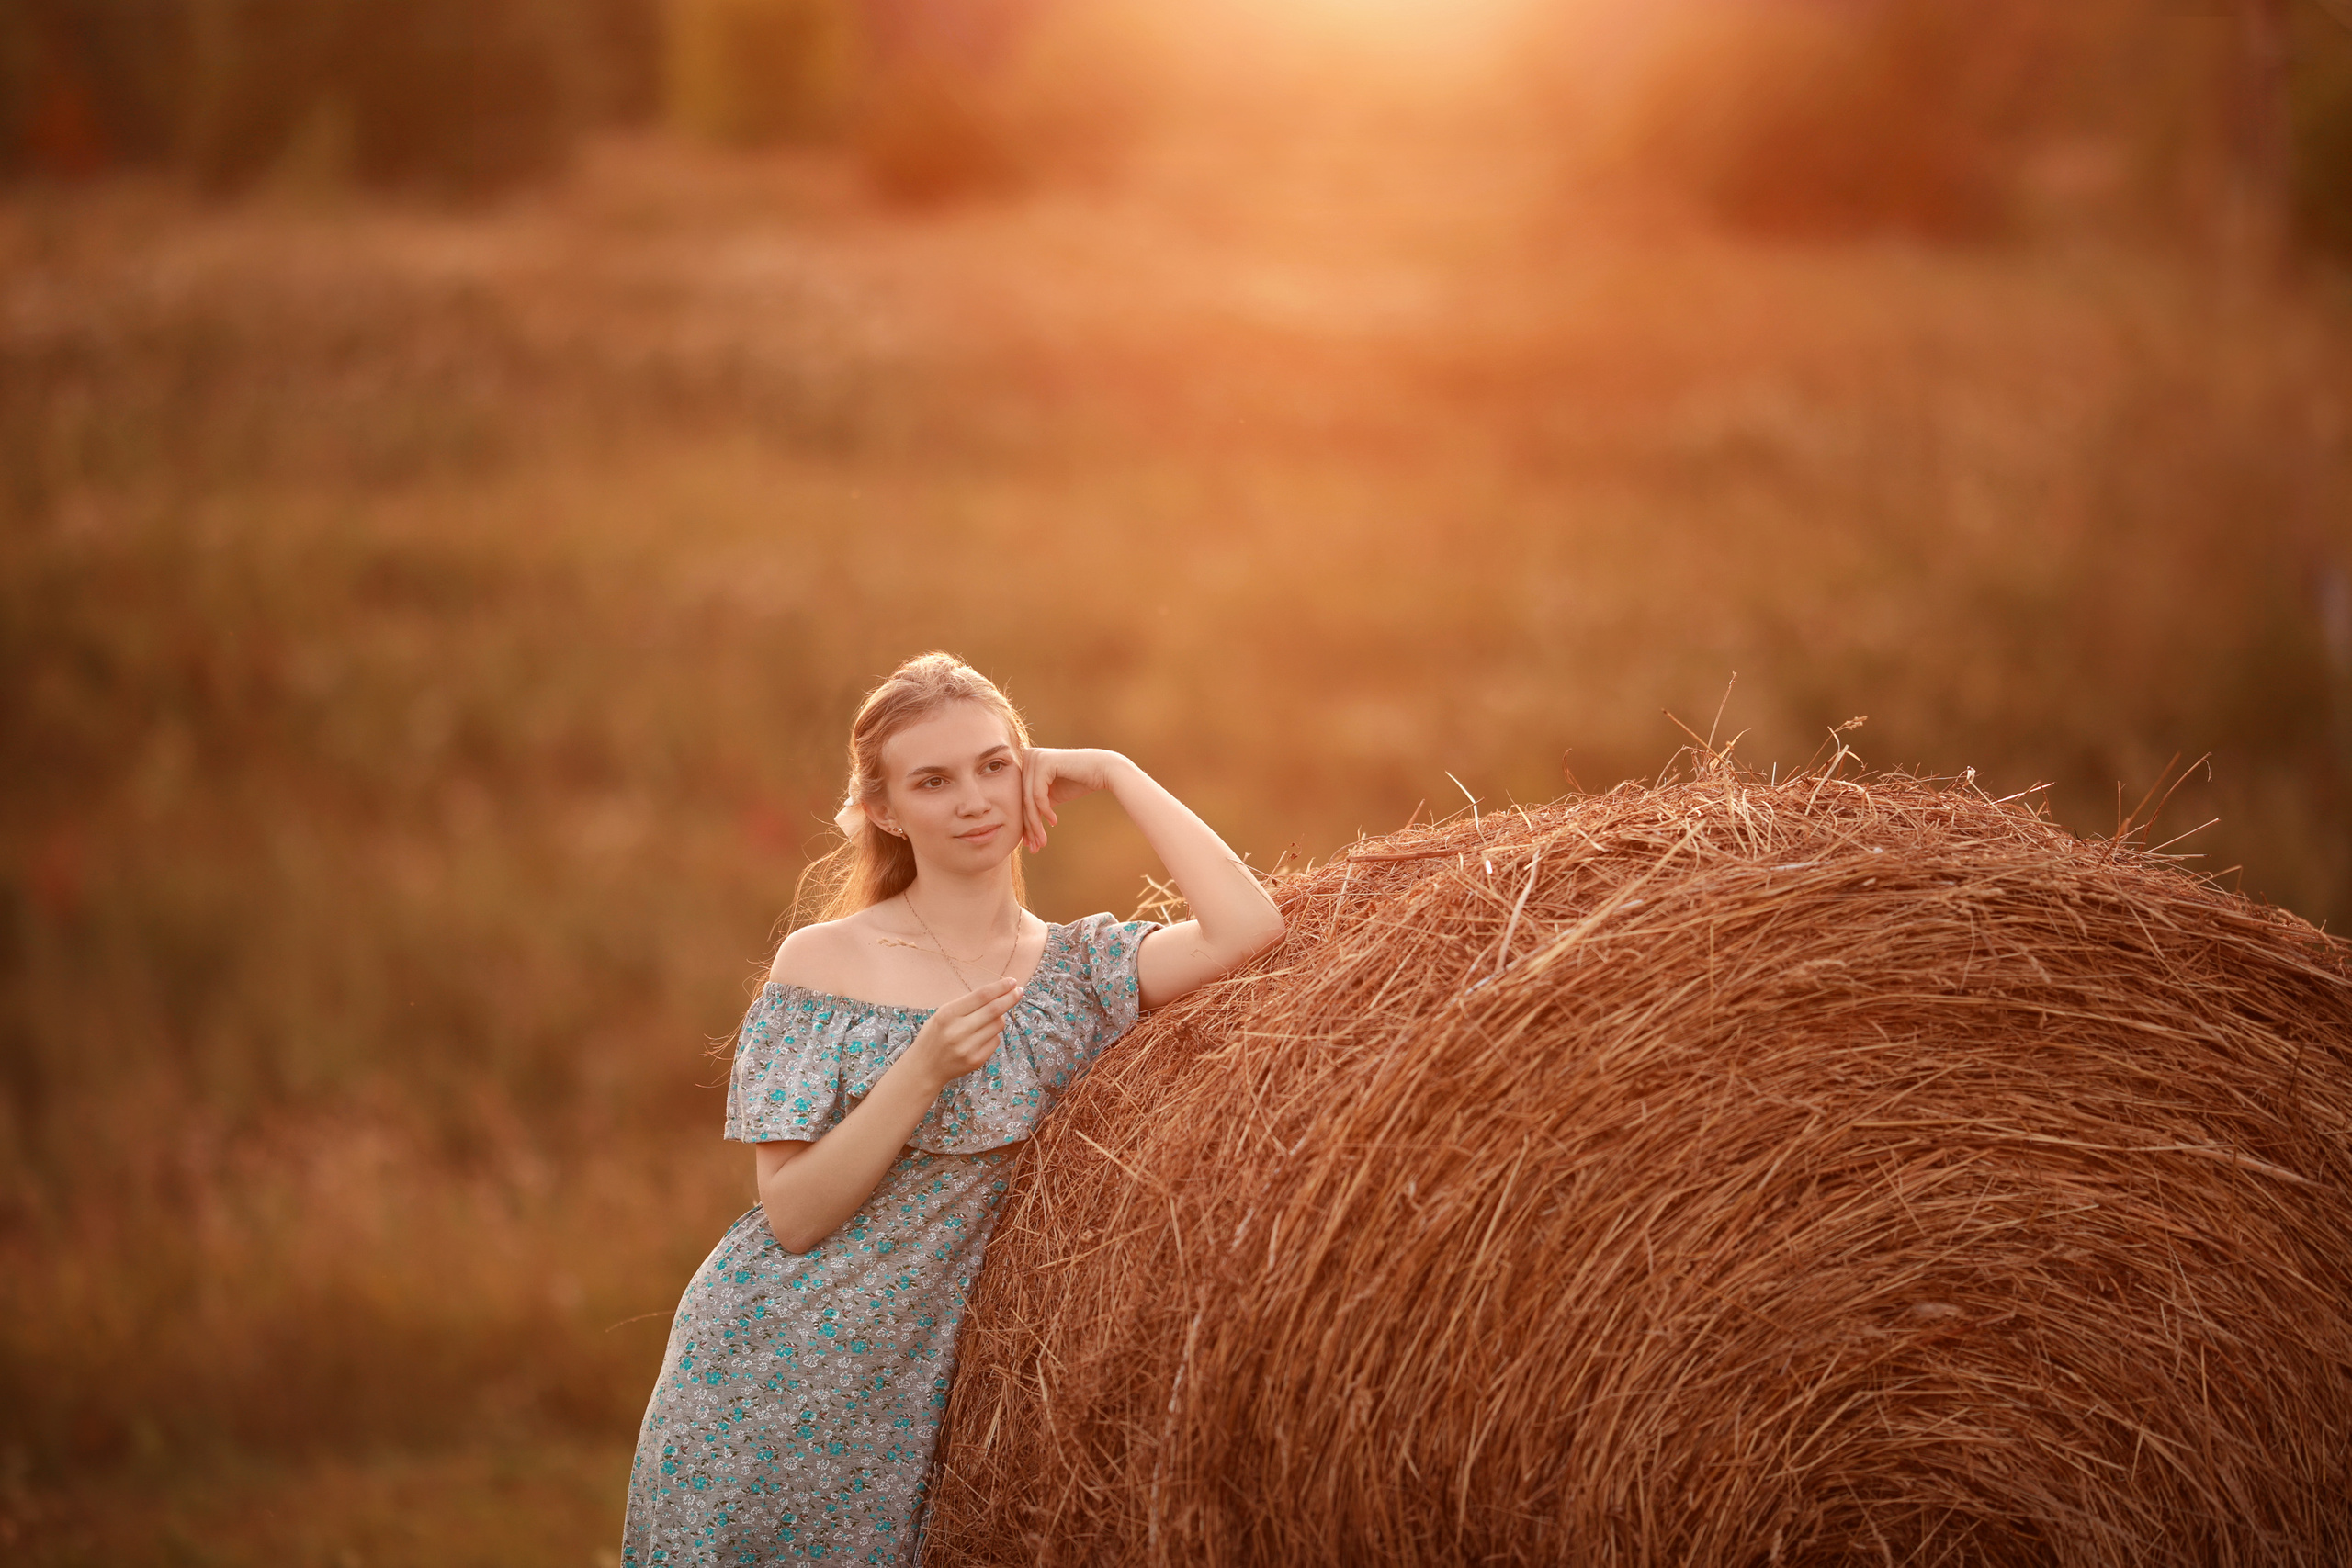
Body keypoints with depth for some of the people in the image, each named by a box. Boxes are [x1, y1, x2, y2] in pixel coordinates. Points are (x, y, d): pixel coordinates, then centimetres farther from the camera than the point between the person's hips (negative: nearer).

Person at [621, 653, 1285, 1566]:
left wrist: (1114, 772, -9)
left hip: (919, 1408, 2)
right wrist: (924, 1070, -23)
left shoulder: (1078, 968, 2)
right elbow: (794, 1215, -10)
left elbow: (1247, 928, -17)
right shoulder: (823, 963, -6)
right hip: (764, 1392, -2)